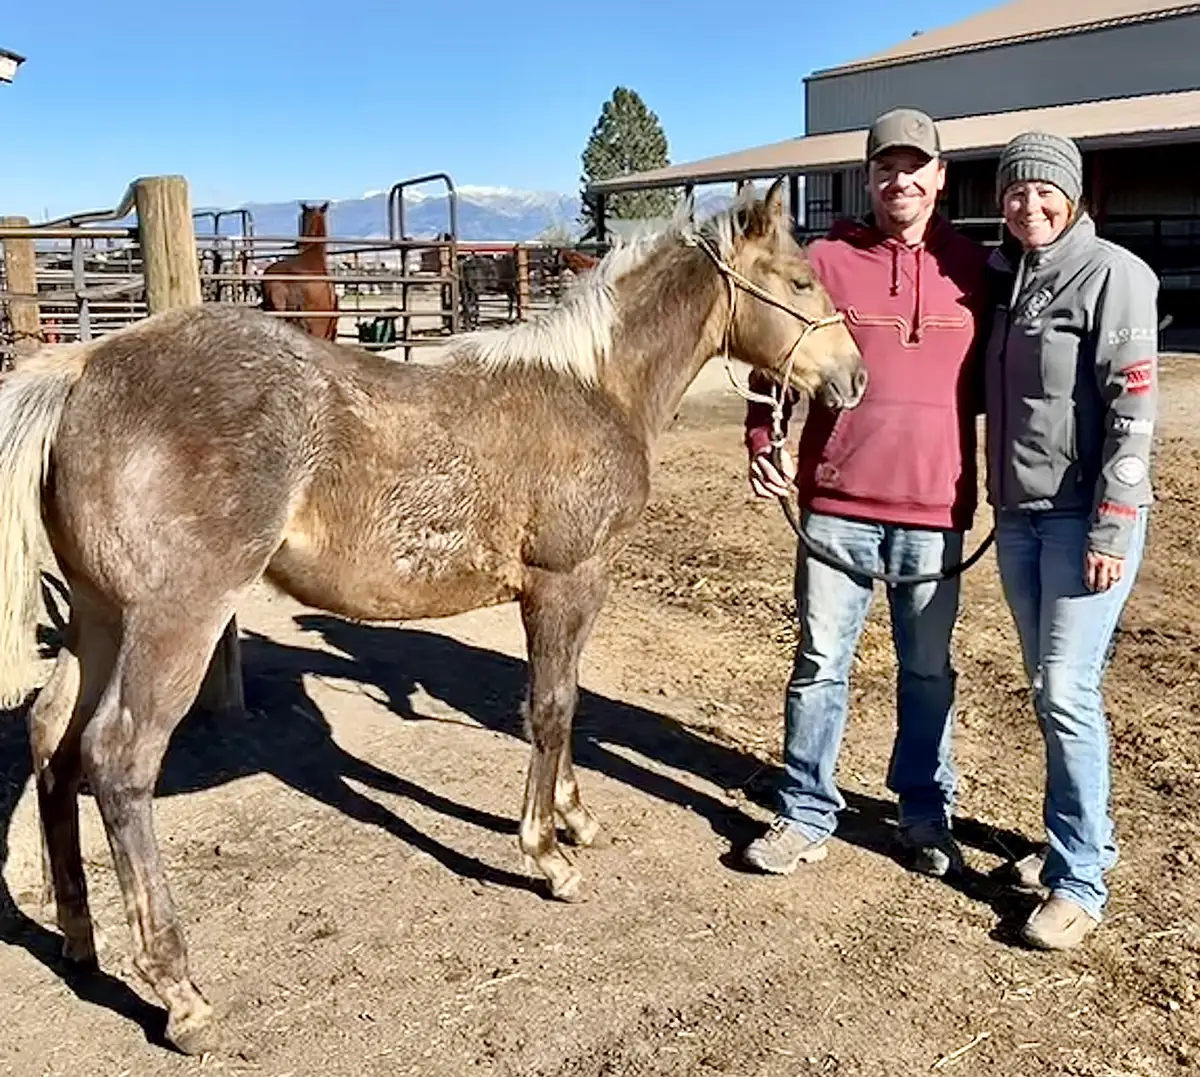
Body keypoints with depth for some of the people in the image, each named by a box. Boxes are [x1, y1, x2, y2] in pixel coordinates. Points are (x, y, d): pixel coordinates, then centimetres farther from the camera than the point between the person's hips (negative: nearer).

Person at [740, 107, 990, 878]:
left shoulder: (972, 267, 5)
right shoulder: (826, 260, 1)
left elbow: (990, 376, 10)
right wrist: (764, 441, -10)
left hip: (936, 508, 1)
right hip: (837, 504, -1)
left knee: (928, 669, 13)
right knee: (820, 662, 7)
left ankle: (927, 813, 30)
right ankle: (807, 813, 22)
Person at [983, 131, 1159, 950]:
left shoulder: (1114, 274, -9)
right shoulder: (1003, 278, 11)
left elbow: (1135, 411, -14)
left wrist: (1112, 528, -18)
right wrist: (1002, 502, 8)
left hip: (1085, 517, -7)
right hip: (1018, 514, 7)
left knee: (1067, 692, -7)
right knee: (1050, 689, 14)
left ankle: (1080, 883, 5)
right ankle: (1087, 835, 30)